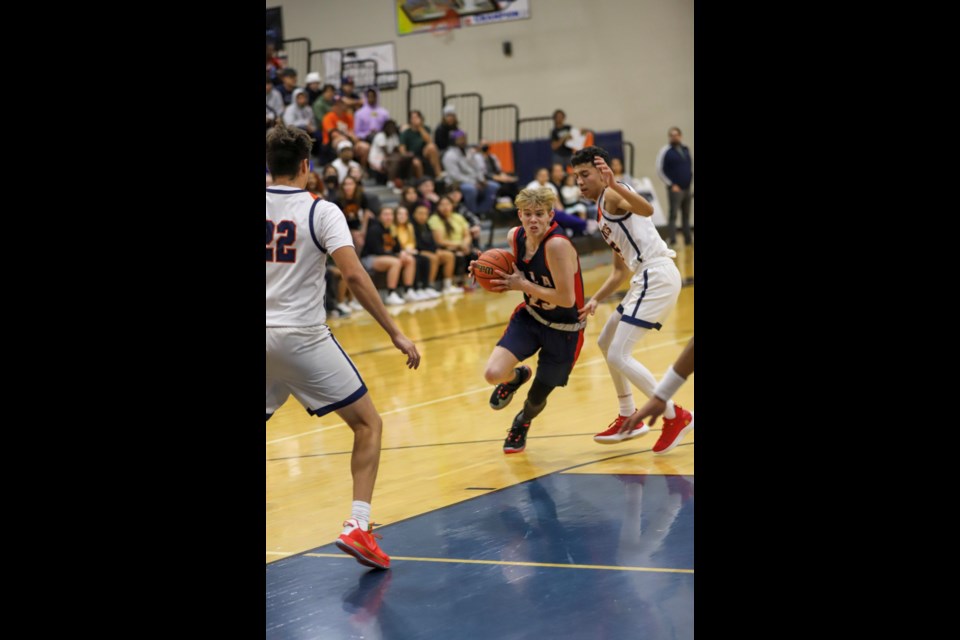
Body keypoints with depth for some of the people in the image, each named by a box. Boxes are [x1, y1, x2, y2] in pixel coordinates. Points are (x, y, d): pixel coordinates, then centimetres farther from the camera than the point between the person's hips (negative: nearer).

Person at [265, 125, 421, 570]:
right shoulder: (320, 211, -4)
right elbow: (353, 274, -14)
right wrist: (395, 334, -11)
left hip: (264, 337, 4)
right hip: (302, 336, -4)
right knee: (368, 424, 7)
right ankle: (357, 525, -8)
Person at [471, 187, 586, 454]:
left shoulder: (557, 244, -31)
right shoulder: (515, 236, -10)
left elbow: (566, 299, -31)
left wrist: (522, 285, -25)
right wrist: (486, 270, -8)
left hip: (564, 329, -5)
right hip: (530, 316, 5)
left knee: (536, 399, 7)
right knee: (493, 373, -17)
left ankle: (521, 424, 47)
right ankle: (516, 377, 22)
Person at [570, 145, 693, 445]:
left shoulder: (612, 195, -7)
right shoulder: (602, 214, 23)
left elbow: (647, 209, -30)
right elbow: (621, 270, 26)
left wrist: (614, 184, -43)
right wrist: (596, 300, 16)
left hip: (656, 275, -11)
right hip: (646, 277, 11)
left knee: (618, 356, -11)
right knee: (606, 342, 24)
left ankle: (674, 415, -3)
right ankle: (629, 419, 31)